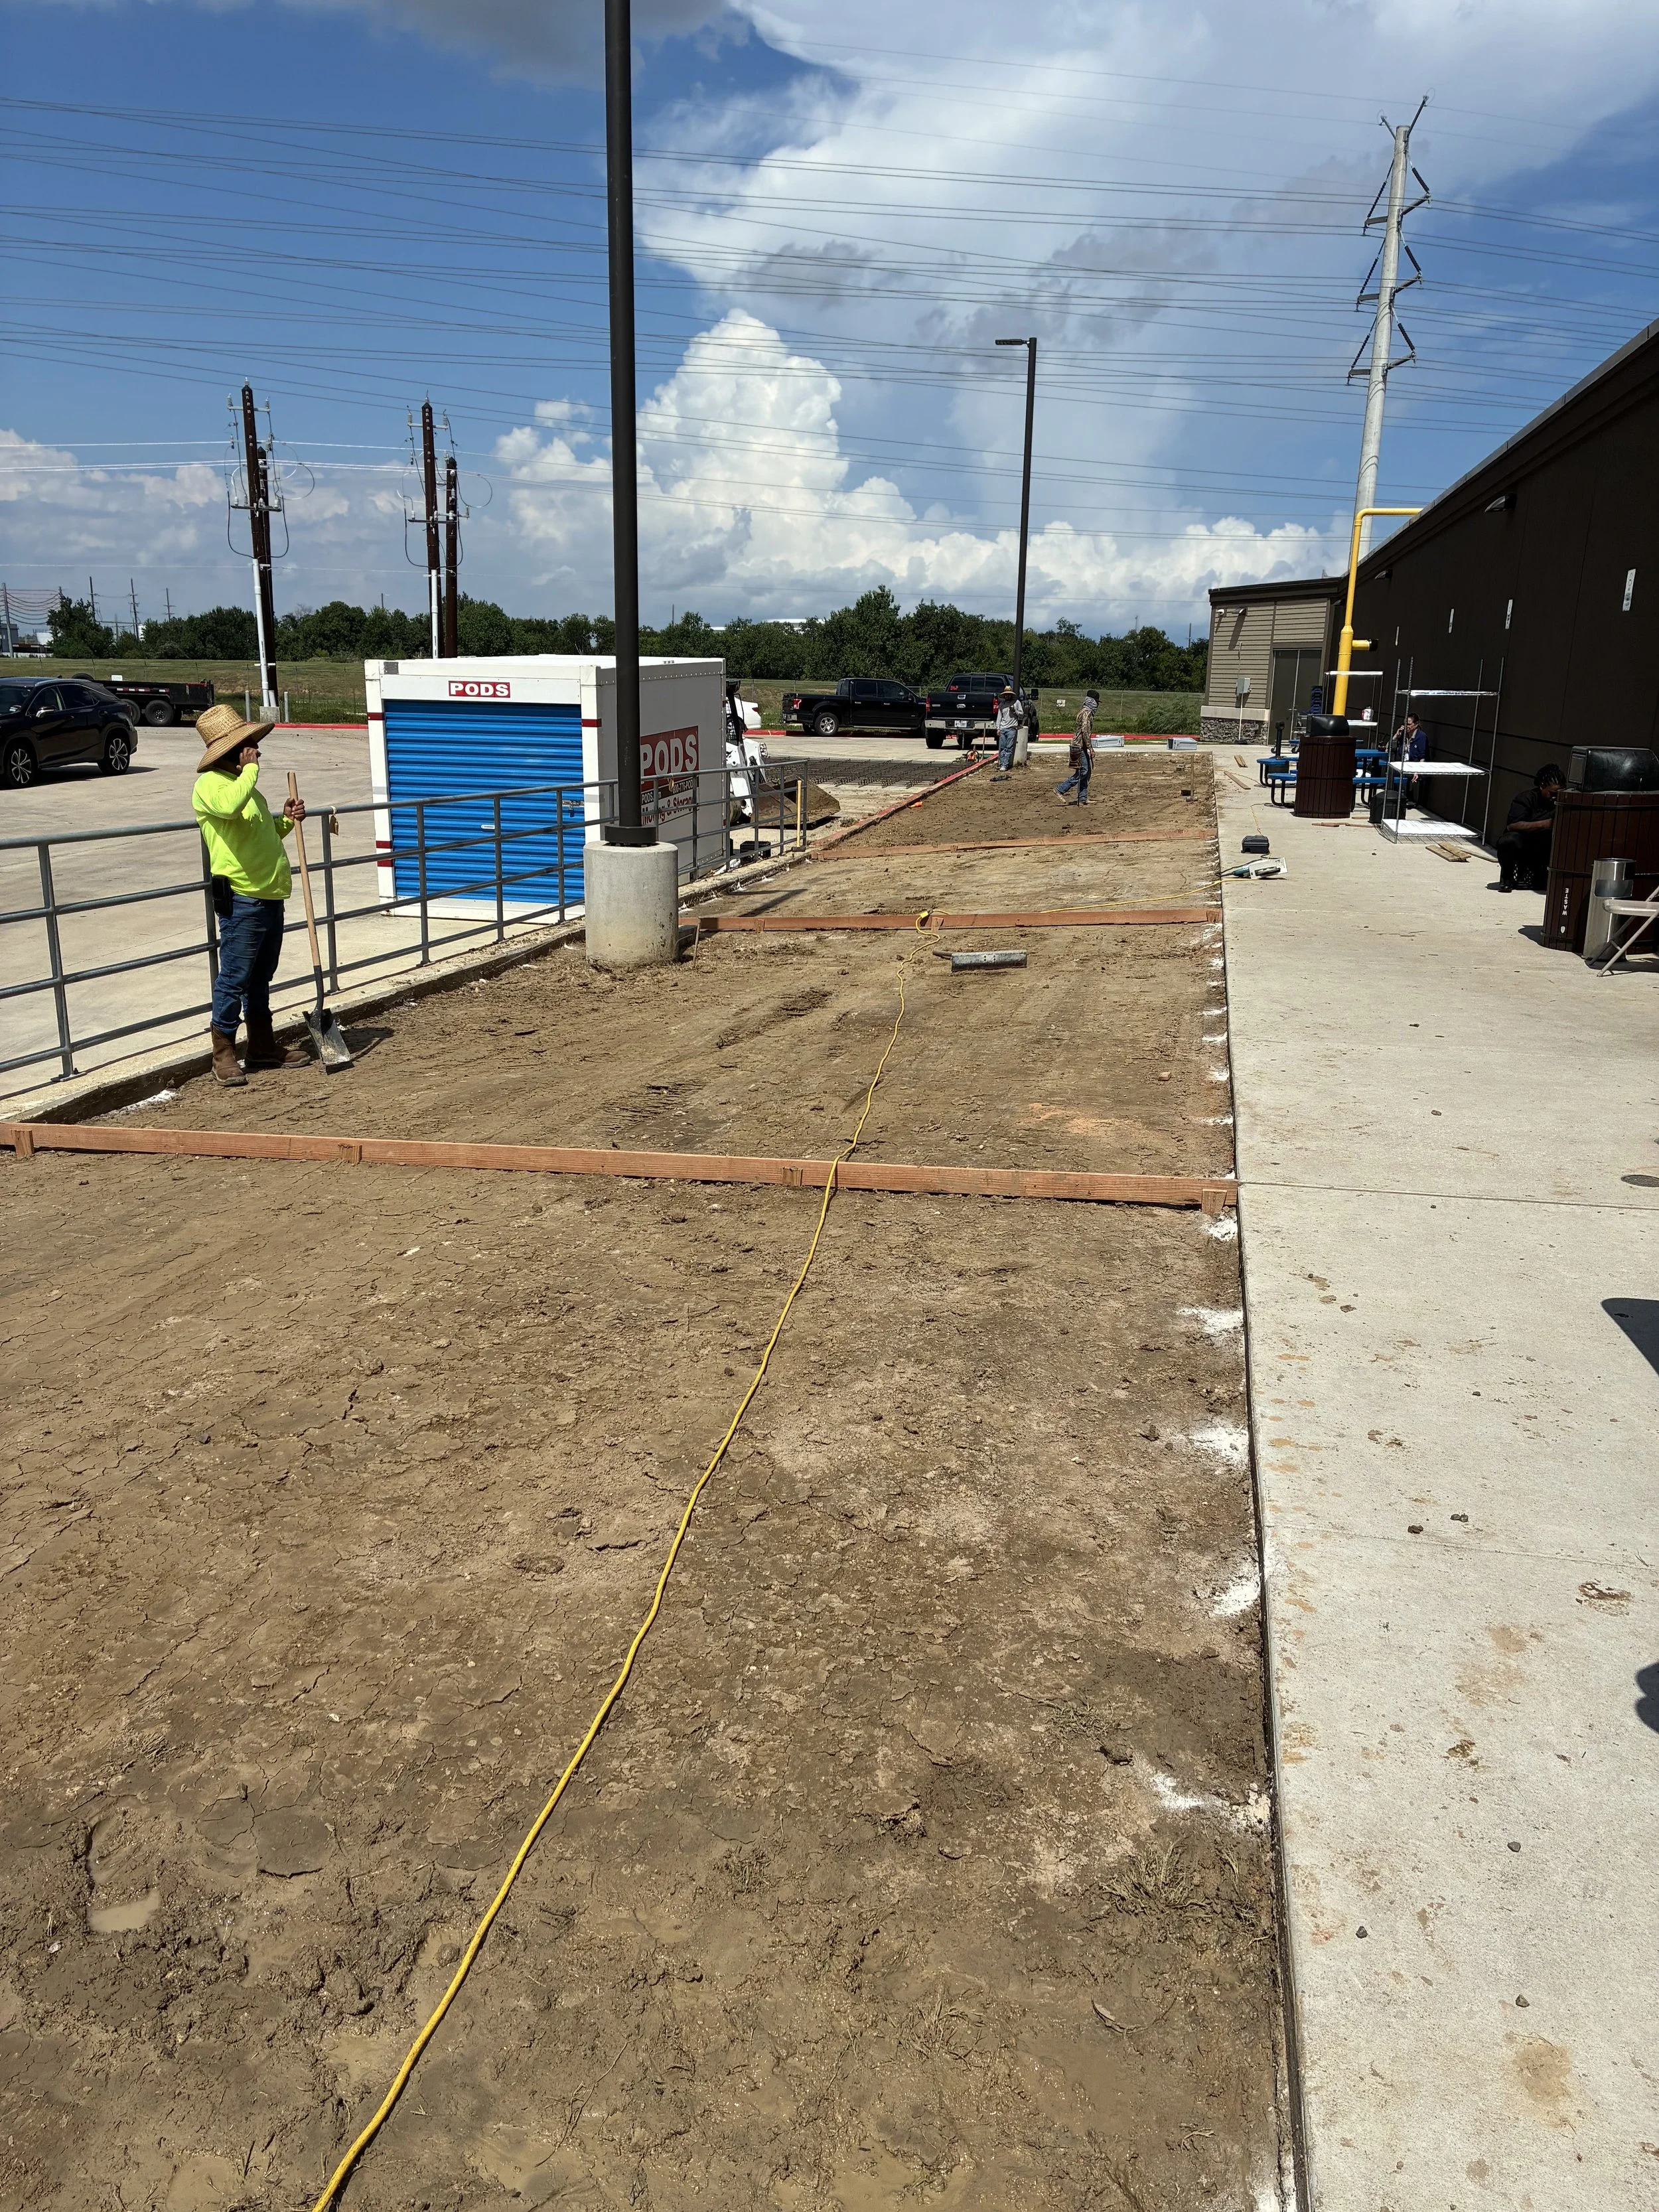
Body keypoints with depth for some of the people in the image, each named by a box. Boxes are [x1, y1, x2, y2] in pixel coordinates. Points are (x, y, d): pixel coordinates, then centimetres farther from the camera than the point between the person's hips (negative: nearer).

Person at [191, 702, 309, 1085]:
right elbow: (231, 806, -34)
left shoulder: (243, 783, 20)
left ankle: (262, 1045, 25)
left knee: (261, 976, 16)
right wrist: (251, 768, -20)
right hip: (241, 898, -9)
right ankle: (224, 1052, 3)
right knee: (235, 977, -5)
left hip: (270, 895, 10)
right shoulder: (210, 784, -10)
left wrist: (288, 819, 11)